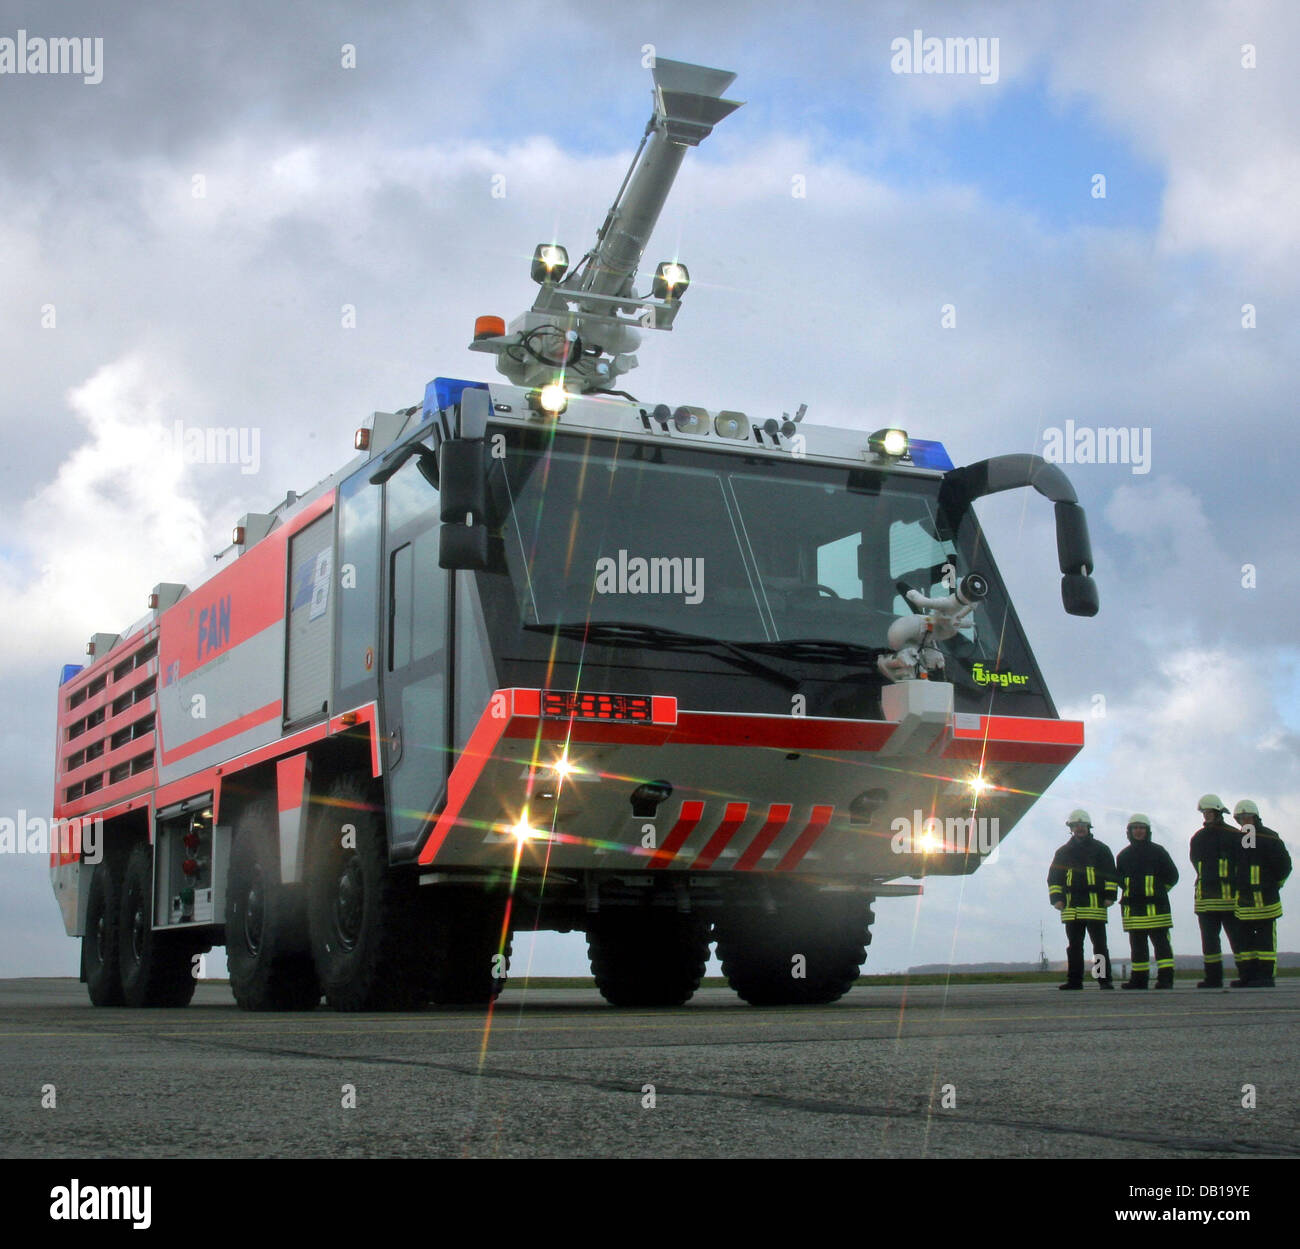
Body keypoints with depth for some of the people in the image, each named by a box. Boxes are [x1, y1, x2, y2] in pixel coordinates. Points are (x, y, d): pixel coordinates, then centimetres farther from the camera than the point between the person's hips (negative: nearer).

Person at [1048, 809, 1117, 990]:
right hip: (1071, 907, 3)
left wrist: (1109, 896, -2)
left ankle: (1105, 979, -2)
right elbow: (1053, 878, 17)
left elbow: (1111, 875, 9)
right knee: (1074, 946, 4)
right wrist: (1056, 898, 4)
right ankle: (1074, 980, 7)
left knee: (1099, 945, -4)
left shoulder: (1101, 849, 11)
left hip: (1095, 905, -3)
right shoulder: (1063, 852, 17)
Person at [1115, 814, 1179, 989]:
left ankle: (1165, 978, -10)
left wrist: (1158, 891, 5)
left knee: (1161, 941, -8)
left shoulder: (1158, 851, 3)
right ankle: (1139, 978, 13)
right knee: (1137, 945, 8)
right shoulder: (1124, 855, 13)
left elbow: (1172, 876, 6)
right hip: (1132, 907, 4)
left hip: (1155, 907, -4)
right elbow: (1120, 879, 24)